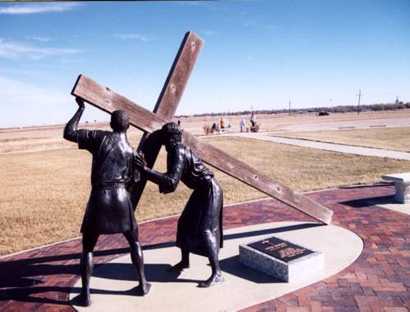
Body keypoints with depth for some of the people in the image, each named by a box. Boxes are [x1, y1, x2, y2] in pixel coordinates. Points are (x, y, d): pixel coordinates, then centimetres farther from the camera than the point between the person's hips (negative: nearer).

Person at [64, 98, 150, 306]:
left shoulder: (100, 138, -2)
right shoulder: (132, 152, 8)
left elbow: (68, 133, 3)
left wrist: (81, 108, 10)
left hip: (98, 198, -2)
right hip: (121, 198, 2)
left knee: (87, 247, 15)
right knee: (134, 241, 22)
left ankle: (85, 294, 15)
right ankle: (143, 284, 28)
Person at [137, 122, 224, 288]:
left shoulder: (178, 153, -24)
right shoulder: (178, 150, 4)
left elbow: (171, 182, -34)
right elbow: (173, 177, 16)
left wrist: (146, 169, -36)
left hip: (210, 191, -10)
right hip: (201, 191, 10)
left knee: (204, 231, -15)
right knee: (185, 223, 15)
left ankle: (217, 274, -12)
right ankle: (184, 261, 30)